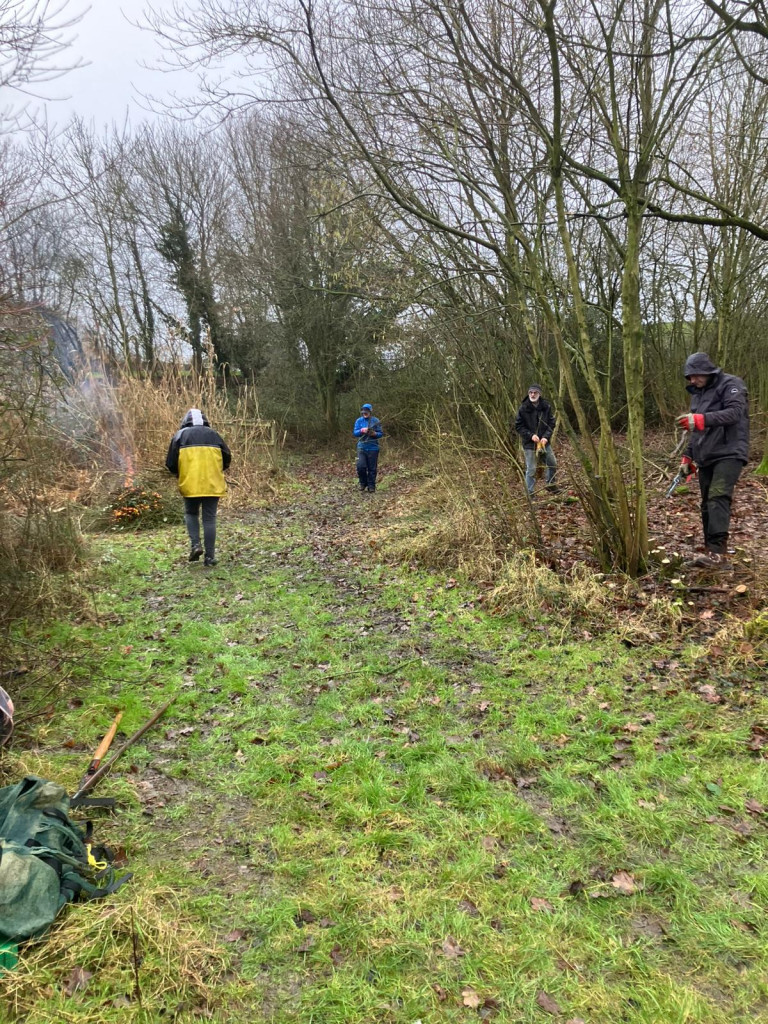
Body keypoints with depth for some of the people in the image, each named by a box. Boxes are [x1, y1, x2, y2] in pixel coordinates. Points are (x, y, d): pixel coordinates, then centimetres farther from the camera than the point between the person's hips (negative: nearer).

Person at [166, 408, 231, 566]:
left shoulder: (180, 435, 6)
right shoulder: (213, 434, 11)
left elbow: (171, 463, 2)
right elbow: (227, 458, 11)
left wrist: (179, 474, 22)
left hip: (190, 485, -1)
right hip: (213, 485, 1)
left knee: (191, 514, 20)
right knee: (209, 519, 5)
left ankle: (195, 544, 1)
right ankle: (210, 556, 3)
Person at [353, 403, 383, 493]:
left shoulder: (376, 421, 0)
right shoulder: (359, 421, 4)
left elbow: (380, 433, 1)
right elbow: (355, 432, 0)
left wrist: (374, 434, -20)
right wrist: (362, 430, -19)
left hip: (373, 448, -1)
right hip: (362, 447, 1)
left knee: (372, 468, 1)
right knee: (361, 466, -9)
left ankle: (371, 486, 10)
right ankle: (363, 483, 12)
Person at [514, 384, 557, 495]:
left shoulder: (546, 407, -3)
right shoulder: (523, 409, -11)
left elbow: (551, 423, 2)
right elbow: (518, 426, -7)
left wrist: (546, 437, -13)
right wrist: (530, 435, -18)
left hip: (544, 441, 4)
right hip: (529, 444, -4)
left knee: (553, 464, 15)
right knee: (531, 470, -1)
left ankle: (551, 484, 38)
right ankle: (530, 494, 9)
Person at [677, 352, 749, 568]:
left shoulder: (731, 385, -5)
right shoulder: (697, 394, 20)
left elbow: (734, 413, -23)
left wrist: (700, 419, -35)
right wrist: (688, 456, 16)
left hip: (729, 453, -8)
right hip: (706, 458, 8)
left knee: (718, 498, -24)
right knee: (708, 505, 6)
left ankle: (717, 551, -31)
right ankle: (715, 554, 11)